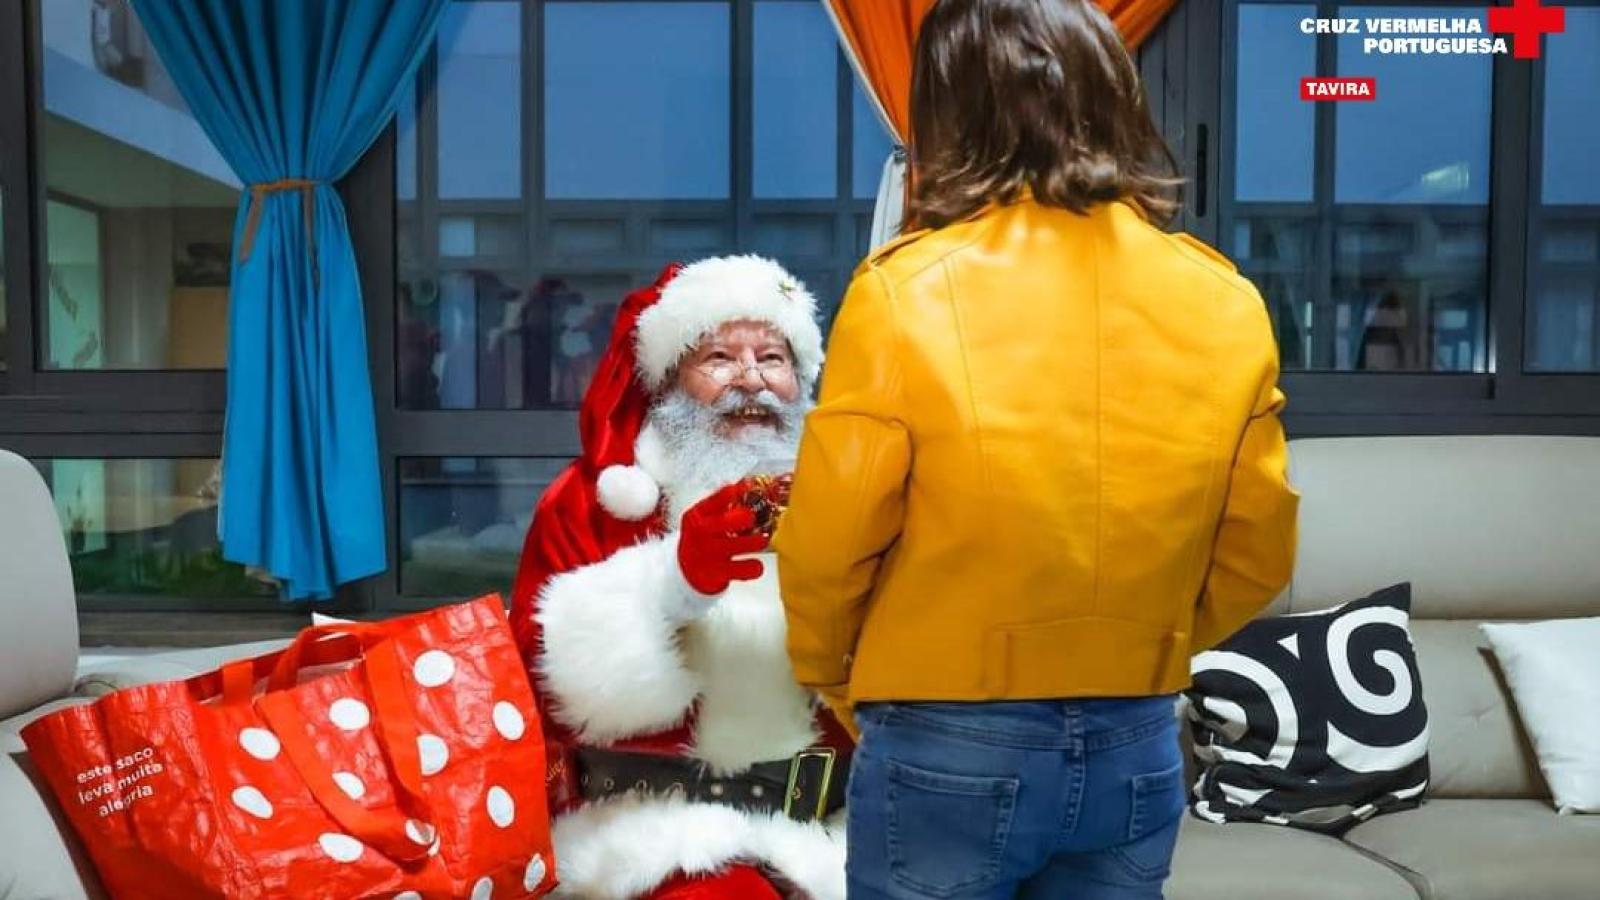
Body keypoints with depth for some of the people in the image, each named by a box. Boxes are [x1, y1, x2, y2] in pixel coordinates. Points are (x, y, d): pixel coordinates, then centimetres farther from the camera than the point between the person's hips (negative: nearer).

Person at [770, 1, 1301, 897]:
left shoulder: (907, 292, -15)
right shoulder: (1224, 302, -3)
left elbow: (828, 544, -10)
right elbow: (1256, 556, 4)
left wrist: (829, 673, 9)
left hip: (947, 747, -3)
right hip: (1135, 748, 4)